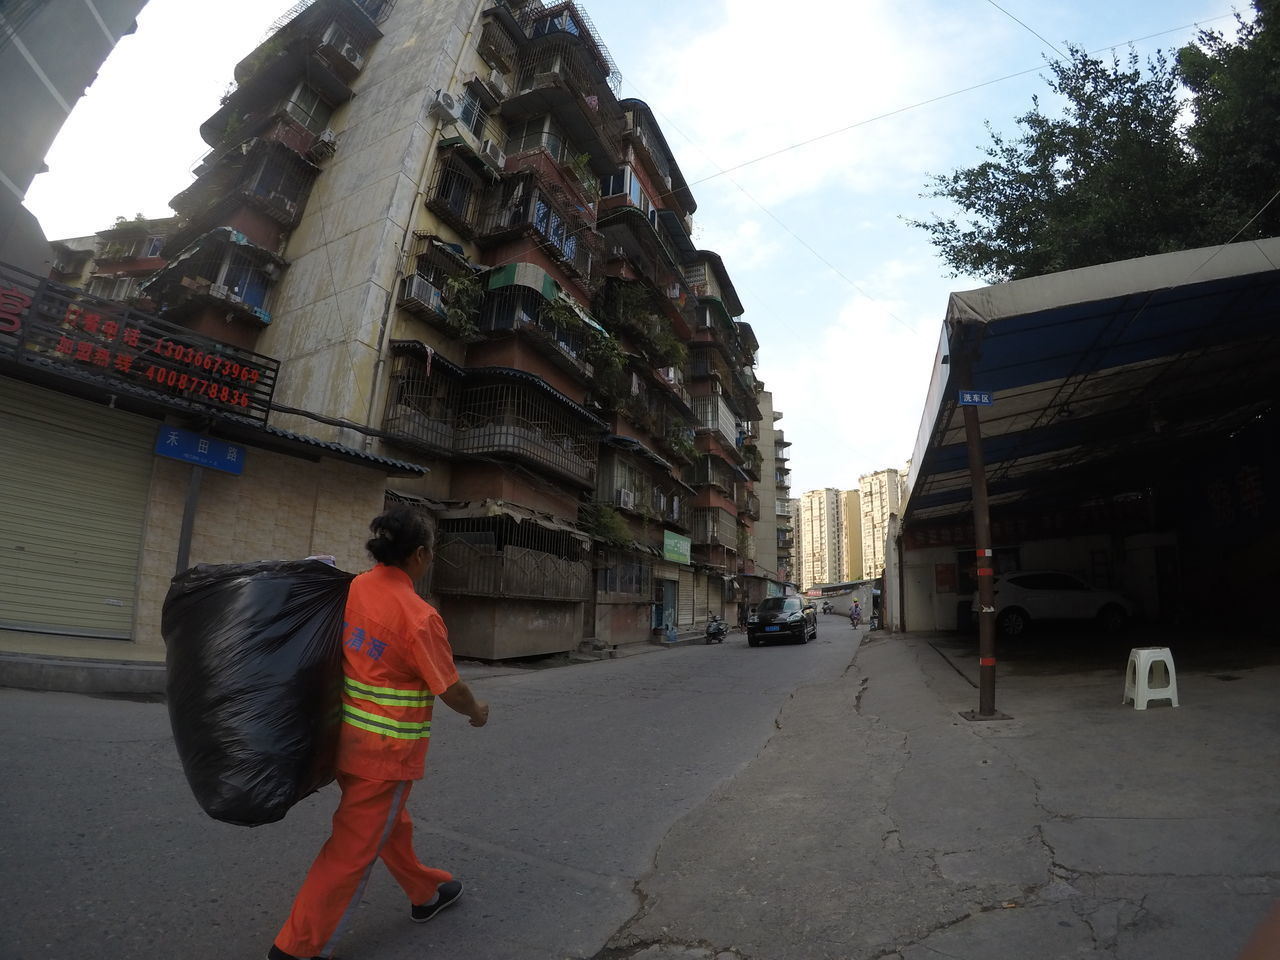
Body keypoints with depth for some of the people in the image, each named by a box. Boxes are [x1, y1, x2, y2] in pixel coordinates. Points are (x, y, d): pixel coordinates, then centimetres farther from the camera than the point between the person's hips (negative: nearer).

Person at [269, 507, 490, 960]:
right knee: (353, 849, 10)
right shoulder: (419, 616, -25)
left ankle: (426, 894, 46)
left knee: (390, 823, 25)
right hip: (387, 751, -8)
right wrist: (477, 711, 3)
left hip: (348, 735, 8)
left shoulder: (355, 588, -7)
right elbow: (451, 690, -15)